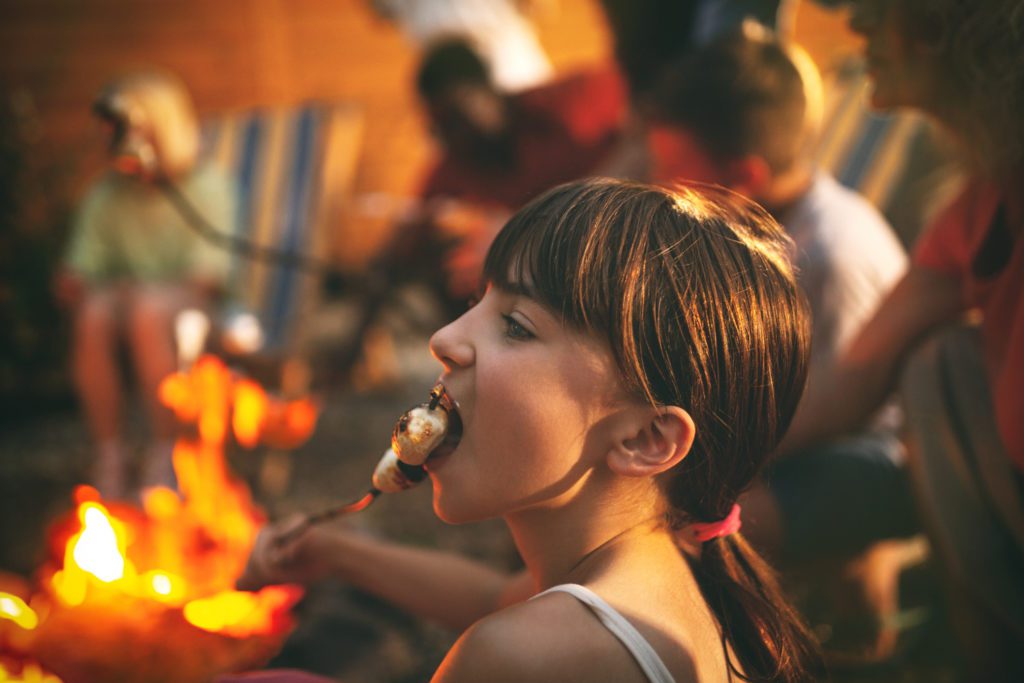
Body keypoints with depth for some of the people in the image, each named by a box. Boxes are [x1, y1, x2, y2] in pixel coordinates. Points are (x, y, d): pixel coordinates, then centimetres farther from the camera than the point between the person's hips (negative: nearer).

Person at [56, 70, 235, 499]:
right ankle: (108, 452, -22)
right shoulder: (105, 196, 10)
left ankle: (165, 454, -27)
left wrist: (149, 291, -25)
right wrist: (75, 284, -16)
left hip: (183, 298, -3)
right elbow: (82, 262, 9)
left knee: (147, 314, -38)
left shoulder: (204, 188, -2)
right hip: (126, 295, 4)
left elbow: (209, 272, -10)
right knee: (91, 321, -32)